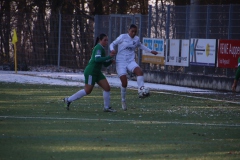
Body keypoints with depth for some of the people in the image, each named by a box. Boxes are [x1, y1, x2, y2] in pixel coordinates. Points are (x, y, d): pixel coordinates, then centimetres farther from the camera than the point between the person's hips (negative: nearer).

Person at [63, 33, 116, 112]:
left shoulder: (101, 49, 17)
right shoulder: (98, 48, -12)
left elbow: (105, 64, 20)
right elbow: (97, 59, -28)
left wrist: (111, 61, 1)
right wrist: (109, 57, -27)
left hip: (97, 72, 10)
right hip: (91, 71, -10)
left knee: (107, 87, -1)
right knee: (87, 91, -7)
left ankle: (107, 107, 5)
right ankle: (69, 99, 6)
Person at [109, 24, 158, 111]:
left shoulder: (137, 39, 11)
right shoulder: (123, 37, -3)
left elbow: (140, 45, 33)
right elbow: (113, 44, 2)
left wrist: (150, 51, 36)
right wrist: (112, 49, -21)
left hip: (131, 61, 4)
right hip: (121, 62, -4)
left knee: (139, 71, -30)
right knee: (124, 82, -11)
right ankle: (123, 101, 10)